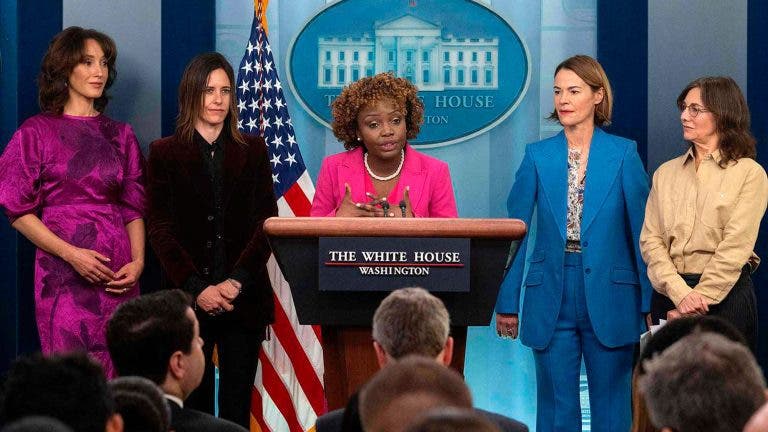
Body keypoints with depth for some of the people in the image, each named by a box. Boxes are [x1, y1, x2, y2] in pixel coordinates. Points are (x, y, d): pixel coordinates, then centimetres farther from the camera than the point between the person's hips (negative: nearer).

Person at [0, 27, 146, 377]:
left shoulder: (120, 135, 14)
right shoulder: (37, 132, 2)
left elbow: (134, 208, 13)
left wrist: (138, 261, -5)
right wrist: (71, 254, -12)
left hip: (116, 276, 3)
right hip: (64, 275, -3)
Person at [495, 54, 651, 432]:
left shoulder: (624, 154, -1)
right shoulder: (538, 156, 4)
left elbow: (642, 229, -2)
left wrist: (650, 302, -5)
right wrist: (506, 301, 3)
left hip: (609, 299, -1)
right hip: (551, 300, 2)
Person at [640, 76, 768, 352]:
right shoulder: (666, 173, 12)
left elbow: (735, 248, -9)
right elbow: (650, 240, 2)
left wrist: (696, 302, -14)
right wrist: (681, 293, -14)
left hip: (725, 295, -4)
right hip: (668, 295, 4)